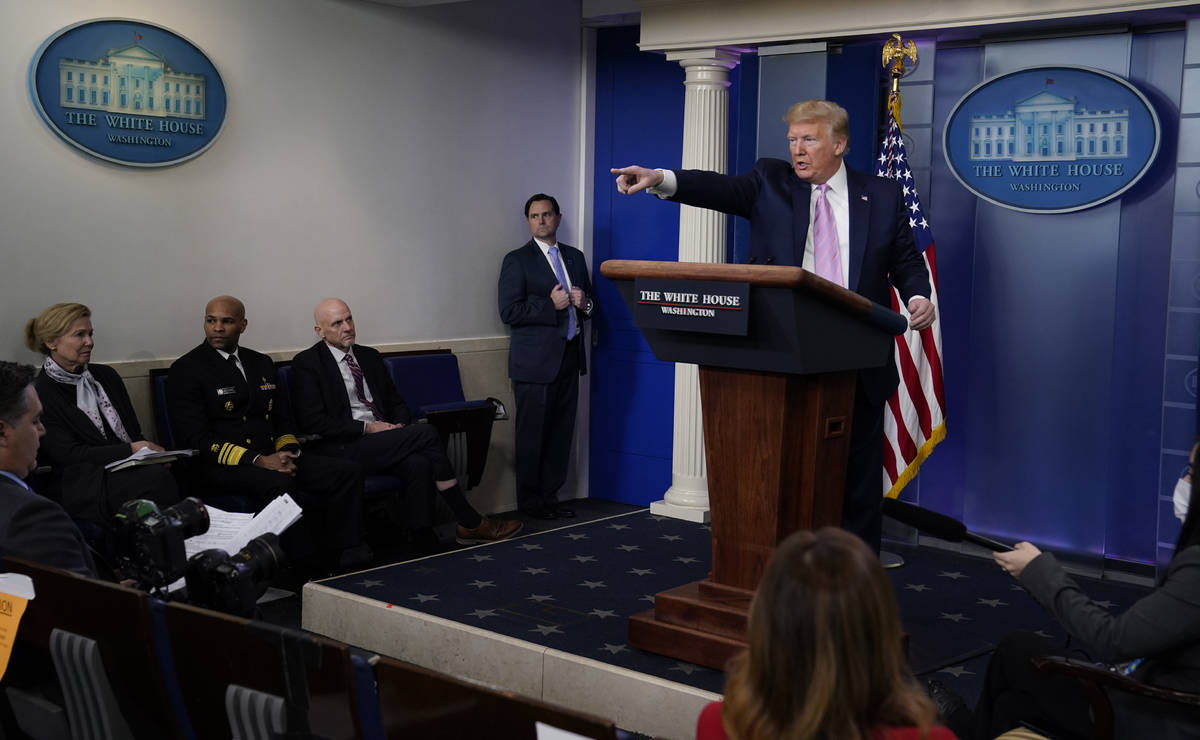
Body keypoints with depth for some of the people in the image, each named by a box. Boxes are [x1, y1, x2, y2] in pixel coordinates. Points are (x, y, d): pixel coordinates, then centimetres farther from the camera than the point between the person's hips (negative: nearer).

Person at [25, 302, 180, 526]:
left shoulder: (106, 376, 19)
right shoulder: (38, 396, -1)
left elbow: (135, 432, 17)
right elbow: (69, 455, -8)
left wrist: (150, 451, -7)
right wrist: (130, 450, -15)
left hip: (124, 472, 5)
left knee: (161, 471, -32)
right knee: (158, 477, -33)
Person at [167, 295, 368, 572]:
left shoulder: (261, 363, 19)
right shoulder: (186, 370, -1)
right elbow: (195, 437, -10)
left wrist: (287, 452, -4)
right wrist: (257, 461, -19)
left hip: (273, 457, 6)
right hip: (222, 466, -6)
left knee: (348, 472, -14)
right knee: (279, 485, -38)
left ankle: (343, 556, -19)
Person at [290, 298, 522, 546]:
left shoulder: (370, 356, 19)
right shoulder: (307, 363, 0)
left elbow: (398, 404, 22)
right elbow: (312, 422, -10)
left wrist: (398, 429, -2)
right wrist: (366, 428, -14)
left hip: (382, 443, 6)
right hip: (343, 449, -6)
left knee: (419, 464, -29)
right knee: (426, 433, -22)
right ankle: (470, 523, -14)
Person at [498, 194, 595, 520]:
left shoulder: (575, 257, 15)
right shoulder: (517, 260, -2)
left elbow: (590, 305, 22)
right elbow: (509, 312, -10)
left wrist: (584, 303, -1)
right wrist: (551, 305, -17)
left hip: (569, 357, 5)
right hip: (535, 361, -5)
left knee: (562, 432, 7)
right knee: (532, 434, -1)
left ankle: (549, 496, 16)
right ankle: (530, 501, 8)